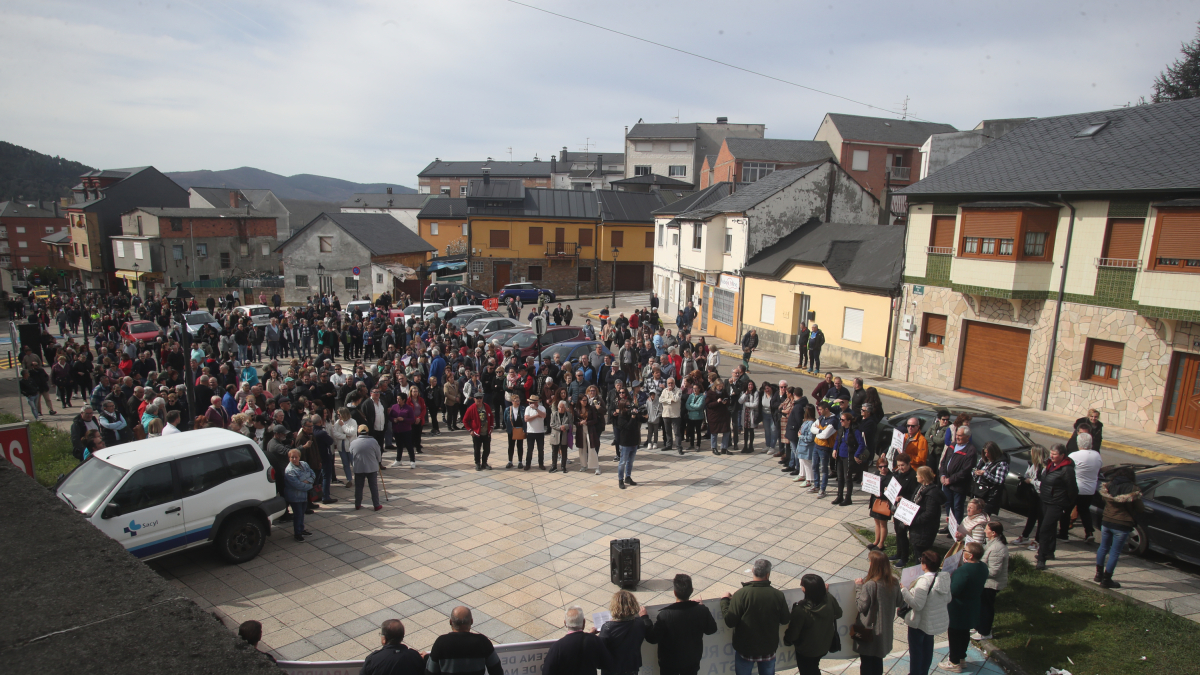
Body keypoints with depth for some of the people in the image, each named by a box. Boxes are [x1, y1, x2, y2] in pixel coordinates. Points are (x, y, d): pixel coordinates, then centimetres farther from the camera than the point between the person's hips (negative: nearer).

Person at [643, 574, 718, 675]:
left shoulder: (664, 615, -31)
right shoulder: (702, 610, -22)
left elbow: (652, 639, -19)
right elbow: (711, 629, -2)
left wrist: (644, 617, -8)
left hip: (669, 664, -2)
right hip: (692, 661, 2)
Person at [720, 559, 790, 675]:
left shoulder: (741, 594, -23)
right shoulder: (778, 595, -17)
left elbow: (730, 622, -20)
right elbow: (785, 620, -3)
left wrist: (724, 600, -4)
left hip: (745, 649, -2)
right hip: (769, 648, 2)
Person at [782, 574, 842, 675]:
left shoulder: (800, 610, -38)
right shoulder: (830, 600, -25)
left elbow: (793, 633, -23)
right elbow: (838, 614, 0)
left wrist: (786, 640, 0)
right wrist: (826, 593, 4)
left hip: (806, 652, -5)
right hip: (824, 647, 5)